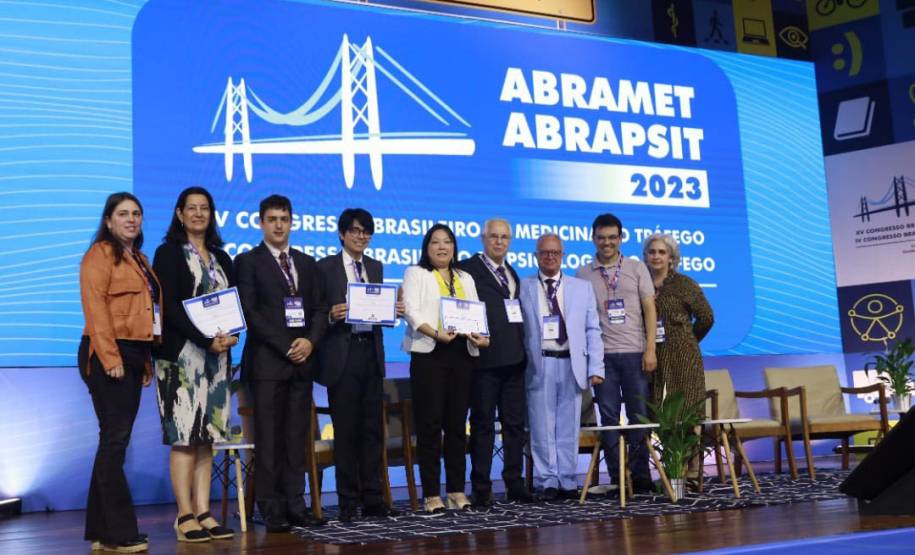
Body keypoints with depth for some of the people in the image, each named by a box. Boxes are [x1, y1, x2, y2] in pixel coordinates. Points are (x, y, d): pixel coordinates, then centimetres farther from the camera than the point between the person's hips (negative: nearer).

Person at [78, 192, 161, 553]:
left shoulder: (139, 259, 20)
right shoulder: (100, 254, -4)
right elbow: (95, 308, -14)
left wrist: (146, 360, 13)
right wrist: (110, 358, -20)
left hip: (134, 356, 8)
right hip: (108, 356, -8)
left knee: (114, 441, 10)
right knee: (115, 440, -8)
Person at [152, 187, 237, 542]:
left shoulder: (221, 258, 16)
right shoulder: (169, 253, 0)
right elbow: (168, 305, -10)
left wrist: (231, 335, -7)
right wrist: (206, 339, -17)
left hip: (216, 355, 5)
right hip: (181, 354, -5)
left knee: (207, 436, 5)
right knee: (184, 436, -6)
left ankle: (203, 513, 8)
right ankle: (186, 516, -1)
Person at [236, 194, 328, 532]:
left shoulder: (307, 263, 17)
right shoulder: (248, 261, 3)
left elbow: (319, 309, 13)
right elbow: (249, 312, -6)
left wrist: (310, 341, -6)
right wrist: (285, 347, -12)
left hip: (302, 360, 4)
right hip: (267, 361, -4)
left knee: (297, 437, 5)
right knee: (269, 438, -3)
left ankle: (295, 504, 9)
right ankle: (271, 508, 1)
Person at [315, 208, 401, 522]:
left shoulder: (375, 267, 15)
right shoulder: (325, 267, 0)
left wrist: (394, 310, -4)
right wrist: (331, 317, -23)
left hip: (372, 352, 5)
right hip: (342, 355, -4)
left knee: (373, 428, 6)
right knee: (346, 430, 0)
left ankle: (373, 499, 13)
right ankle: (348, 503, 8)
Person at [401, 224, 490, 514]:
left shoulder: (466, 278, 21)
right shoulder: (415, 274, 7)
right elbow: (412, 311, -8)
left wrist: (482, 336, -7)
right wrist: (436, 333, -23)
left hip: (462, 354, 4)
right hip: (429, 353, -4)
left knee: (457, 422, 5)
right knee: (430, 423, -5)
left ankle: (457, 490, 12)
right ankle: (431, 494, -1)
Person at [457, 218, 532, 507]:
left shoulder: (512, 273, 19)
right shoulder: (468, 269, -3)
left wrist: (523, 348, 11)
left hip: (514, 358, 7)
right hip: (485, 357, -7)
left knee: (515, 423, 10)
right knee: (483, 424, -1)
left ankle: (514, 484, 19)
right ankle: (481, 488, 5)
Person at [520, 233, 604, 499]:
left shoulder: (582, 288, 12)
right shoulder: (523, 288, 7)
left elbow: (592, 330, 9)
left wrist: (596, 367, 1)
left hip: (572, 365, 2)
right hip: (540, 365, -1)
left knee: (569, 428, 5)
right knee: (543, 428, 0)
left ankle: (568, 482, 12)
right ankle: (547, 483, 7)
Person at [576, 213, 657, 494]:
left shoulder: (637, 268, 8)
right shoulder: (583, 274, 8)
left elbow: (649, 310, 5)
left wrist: (650, 349, -4)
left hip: (634, 353, 0)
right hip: (602, 354, 0)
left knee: (639, 415, 2)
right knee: (609, 417, 2)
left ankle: (640, 476, 10)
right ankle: (617, 478, 8)